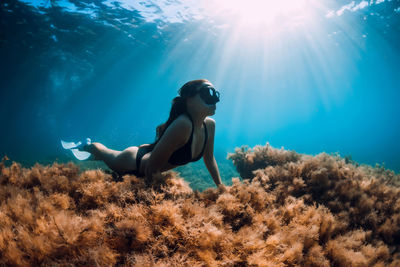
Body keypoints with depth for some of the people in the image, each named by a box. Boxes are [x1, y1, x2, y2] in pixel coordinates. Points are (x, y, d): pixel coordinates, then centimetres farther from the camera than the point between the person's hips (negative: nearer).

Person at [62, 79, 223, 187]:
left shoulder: (209, 125, -19)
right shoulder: (182, 125, -43)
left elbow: (209, 159, -4)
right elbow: (151, 167, -40)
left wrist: (221, 188, -3)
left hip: (150, 154, 8)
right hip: (135, 161, -7)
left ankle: (93, 154, 65)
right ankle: (88, 146, 56)